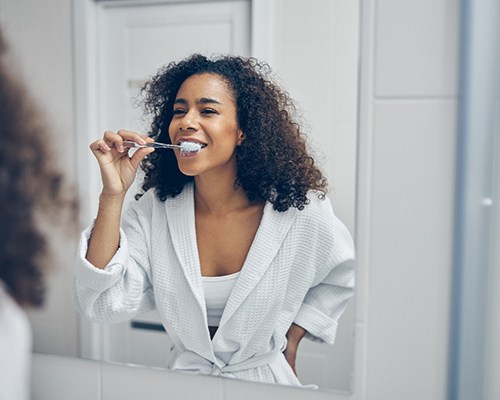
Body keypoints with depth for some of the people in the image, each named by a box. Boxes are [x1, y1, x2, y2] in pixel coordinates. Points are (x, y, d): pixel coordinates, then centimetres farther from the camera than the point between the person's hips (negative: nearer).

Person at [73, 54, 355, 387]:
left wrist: (292, 337, 2)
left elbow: (341, 276, 7)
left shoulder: (299, 210, -12)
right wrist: (113, 194, -21)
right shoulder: (154, 209, -8)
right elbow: (102, 306, -17)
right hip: (185, 379, 1)